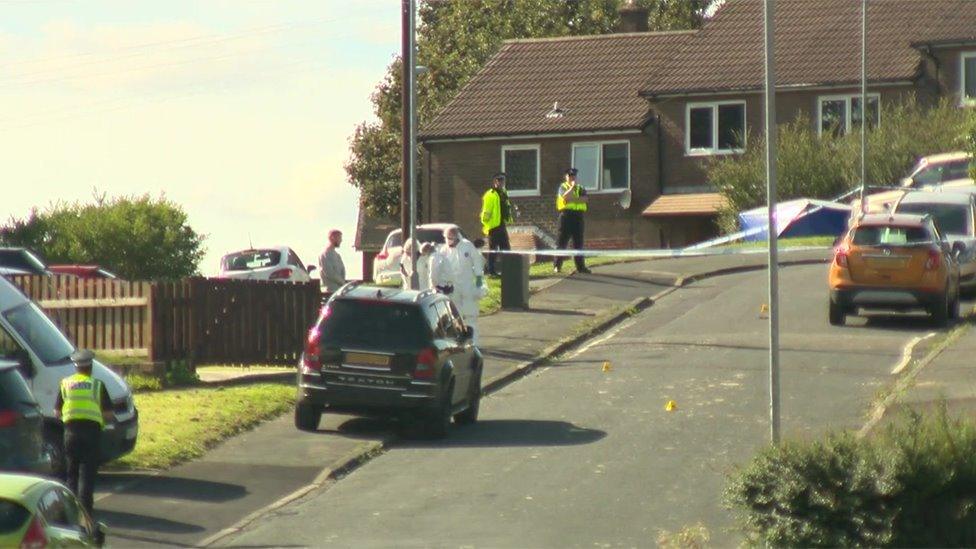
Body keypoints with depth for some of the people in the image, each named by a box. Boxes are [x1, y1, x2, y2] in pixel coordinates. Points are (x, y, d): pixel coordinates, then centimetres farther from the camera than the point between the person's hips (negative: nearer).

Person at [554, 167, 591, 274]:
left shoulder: (580, 188, 14)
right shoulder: (563, 187, 5)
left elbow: (584, 199, -5)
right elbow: (566, 197, -16)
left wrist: (573, 199, -13)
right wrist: (572, 187, -12)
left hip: (578, 216, 3)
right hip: (566, 215, -3)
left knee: (578, 243, 6)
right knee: (562, 242, -3)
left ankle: (580, 266, 9)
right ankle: (557, 265, 0)